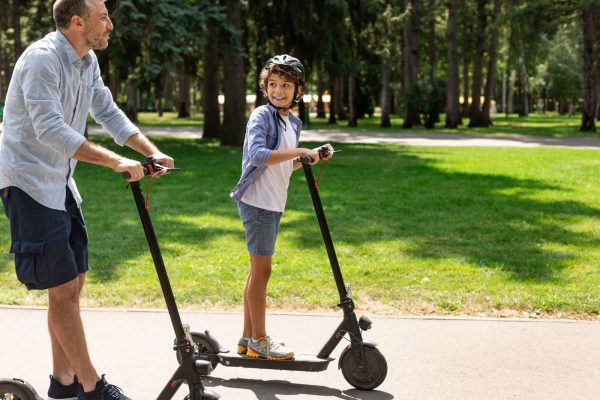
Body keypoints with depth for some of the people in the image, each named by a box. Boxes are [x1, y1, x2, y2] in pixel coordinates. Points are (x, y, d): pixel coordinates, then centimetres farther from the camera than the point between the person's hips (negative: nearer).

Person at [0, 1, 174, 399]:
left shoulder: (88, 61, 7)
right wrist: (115, 160, -33)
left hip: (59, 181, 9)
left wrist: (152, 151, 1)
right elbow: (50, 130, -29)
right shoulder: (42, 58, -21)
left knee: (73, 283, 12)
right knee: (63, 287, -7)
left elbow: (108, 112, 14)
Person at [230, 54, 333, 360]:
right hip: (257, 201, -9)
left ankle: (248, 339, 21)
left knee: (258, 270, 13)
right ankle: (259, 341, 2)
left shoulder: (294, 122, 13)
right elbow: (258, 155, -28)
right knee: (261, 268, -5)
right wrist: (300, 152, -28)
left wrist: (313, 157, 10)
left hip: (274, 204, 9)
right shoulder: (261, 116, -12)